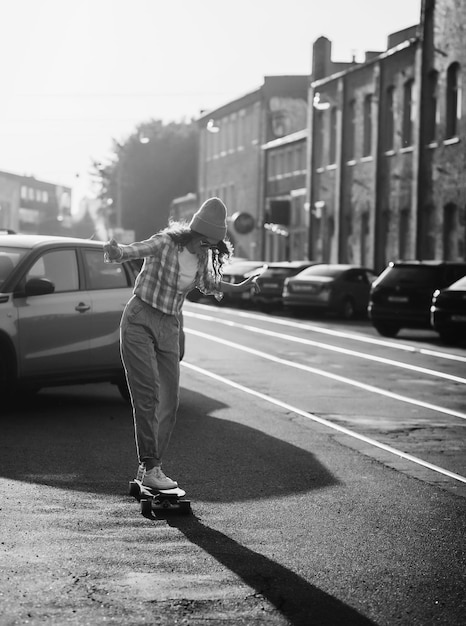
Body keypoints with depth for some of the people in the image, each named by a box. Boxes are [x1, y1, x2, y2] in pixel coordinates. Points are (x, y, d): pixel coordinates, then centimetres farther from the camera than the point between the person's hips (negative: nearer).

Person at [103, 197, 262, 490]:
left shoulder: (204, 256, 3)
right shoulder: (164, 243, -16)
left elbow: (208, 284, 23)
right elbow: (129, 251, -30)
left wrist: (240, 287, 17)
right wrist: (115, 251, -52)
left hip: (169, 328, 6)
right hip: (140, 321, -6)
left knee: (170, 400, 2)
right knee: (147, 395, -14)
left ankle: (151, 465, 12)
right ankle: (150, 467, -12)